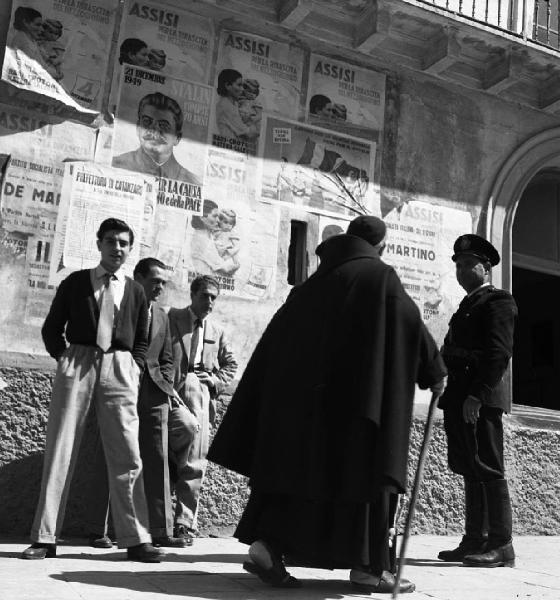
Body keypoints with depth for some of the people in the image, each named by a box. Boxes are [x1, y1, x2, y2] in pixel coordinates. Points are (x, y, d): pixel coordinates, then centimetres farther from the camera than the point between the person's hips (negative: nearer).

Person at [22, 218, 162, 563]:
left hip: (119, 370, 1)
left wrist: (135, 367, 5)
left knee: (126, 455, -4)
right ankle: (45, 537, 3)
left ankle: (136, 539, 0)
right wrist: (64, 357, 2)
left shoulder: (136, 292, 14)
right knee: (60, 450, -3)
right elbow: (51, 328, 14)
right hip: (77, 363, 0)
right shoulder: (75, 282, 11)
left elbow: (142, 340, 20)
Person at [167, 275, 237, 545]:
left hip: (202, 394, 3)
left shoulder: (217, 331, 20)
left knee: (195, 464, -1)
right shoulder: (171, 319, 7)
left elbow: (230, 363, 27)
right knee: (188, 426, -33)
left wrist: (216, 381, 8)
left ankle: (185, 524, 7)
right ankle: (171, 469, -4)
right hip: (173, 391, -3)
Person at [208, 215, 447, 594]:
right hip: (361, 393, -6)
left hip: (302, 394, 6)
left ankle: (267, 543, -3)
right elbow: (411, 323, -4)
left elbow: (279, 342, 15)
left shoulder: (316, 282, 15)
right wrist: (435, 372, 8)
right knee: (364, 469, 2)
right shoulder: (381, 278, -1)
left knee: (300, 464, 10)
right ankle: (368, 565, 6)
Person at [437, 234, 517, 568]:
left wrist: (476, 395, -21)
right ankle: (475, 541, 16)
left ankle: (501, 547, -2)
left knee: (488, 469, -7)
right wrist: (453, 395, 13)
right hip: (460, 398, 9)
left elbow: (499, 353, -14)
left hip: (481, 398, -9)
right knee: (471, 471, 10)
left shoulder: (498, 302, -3)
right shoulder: (468, 306, 25)